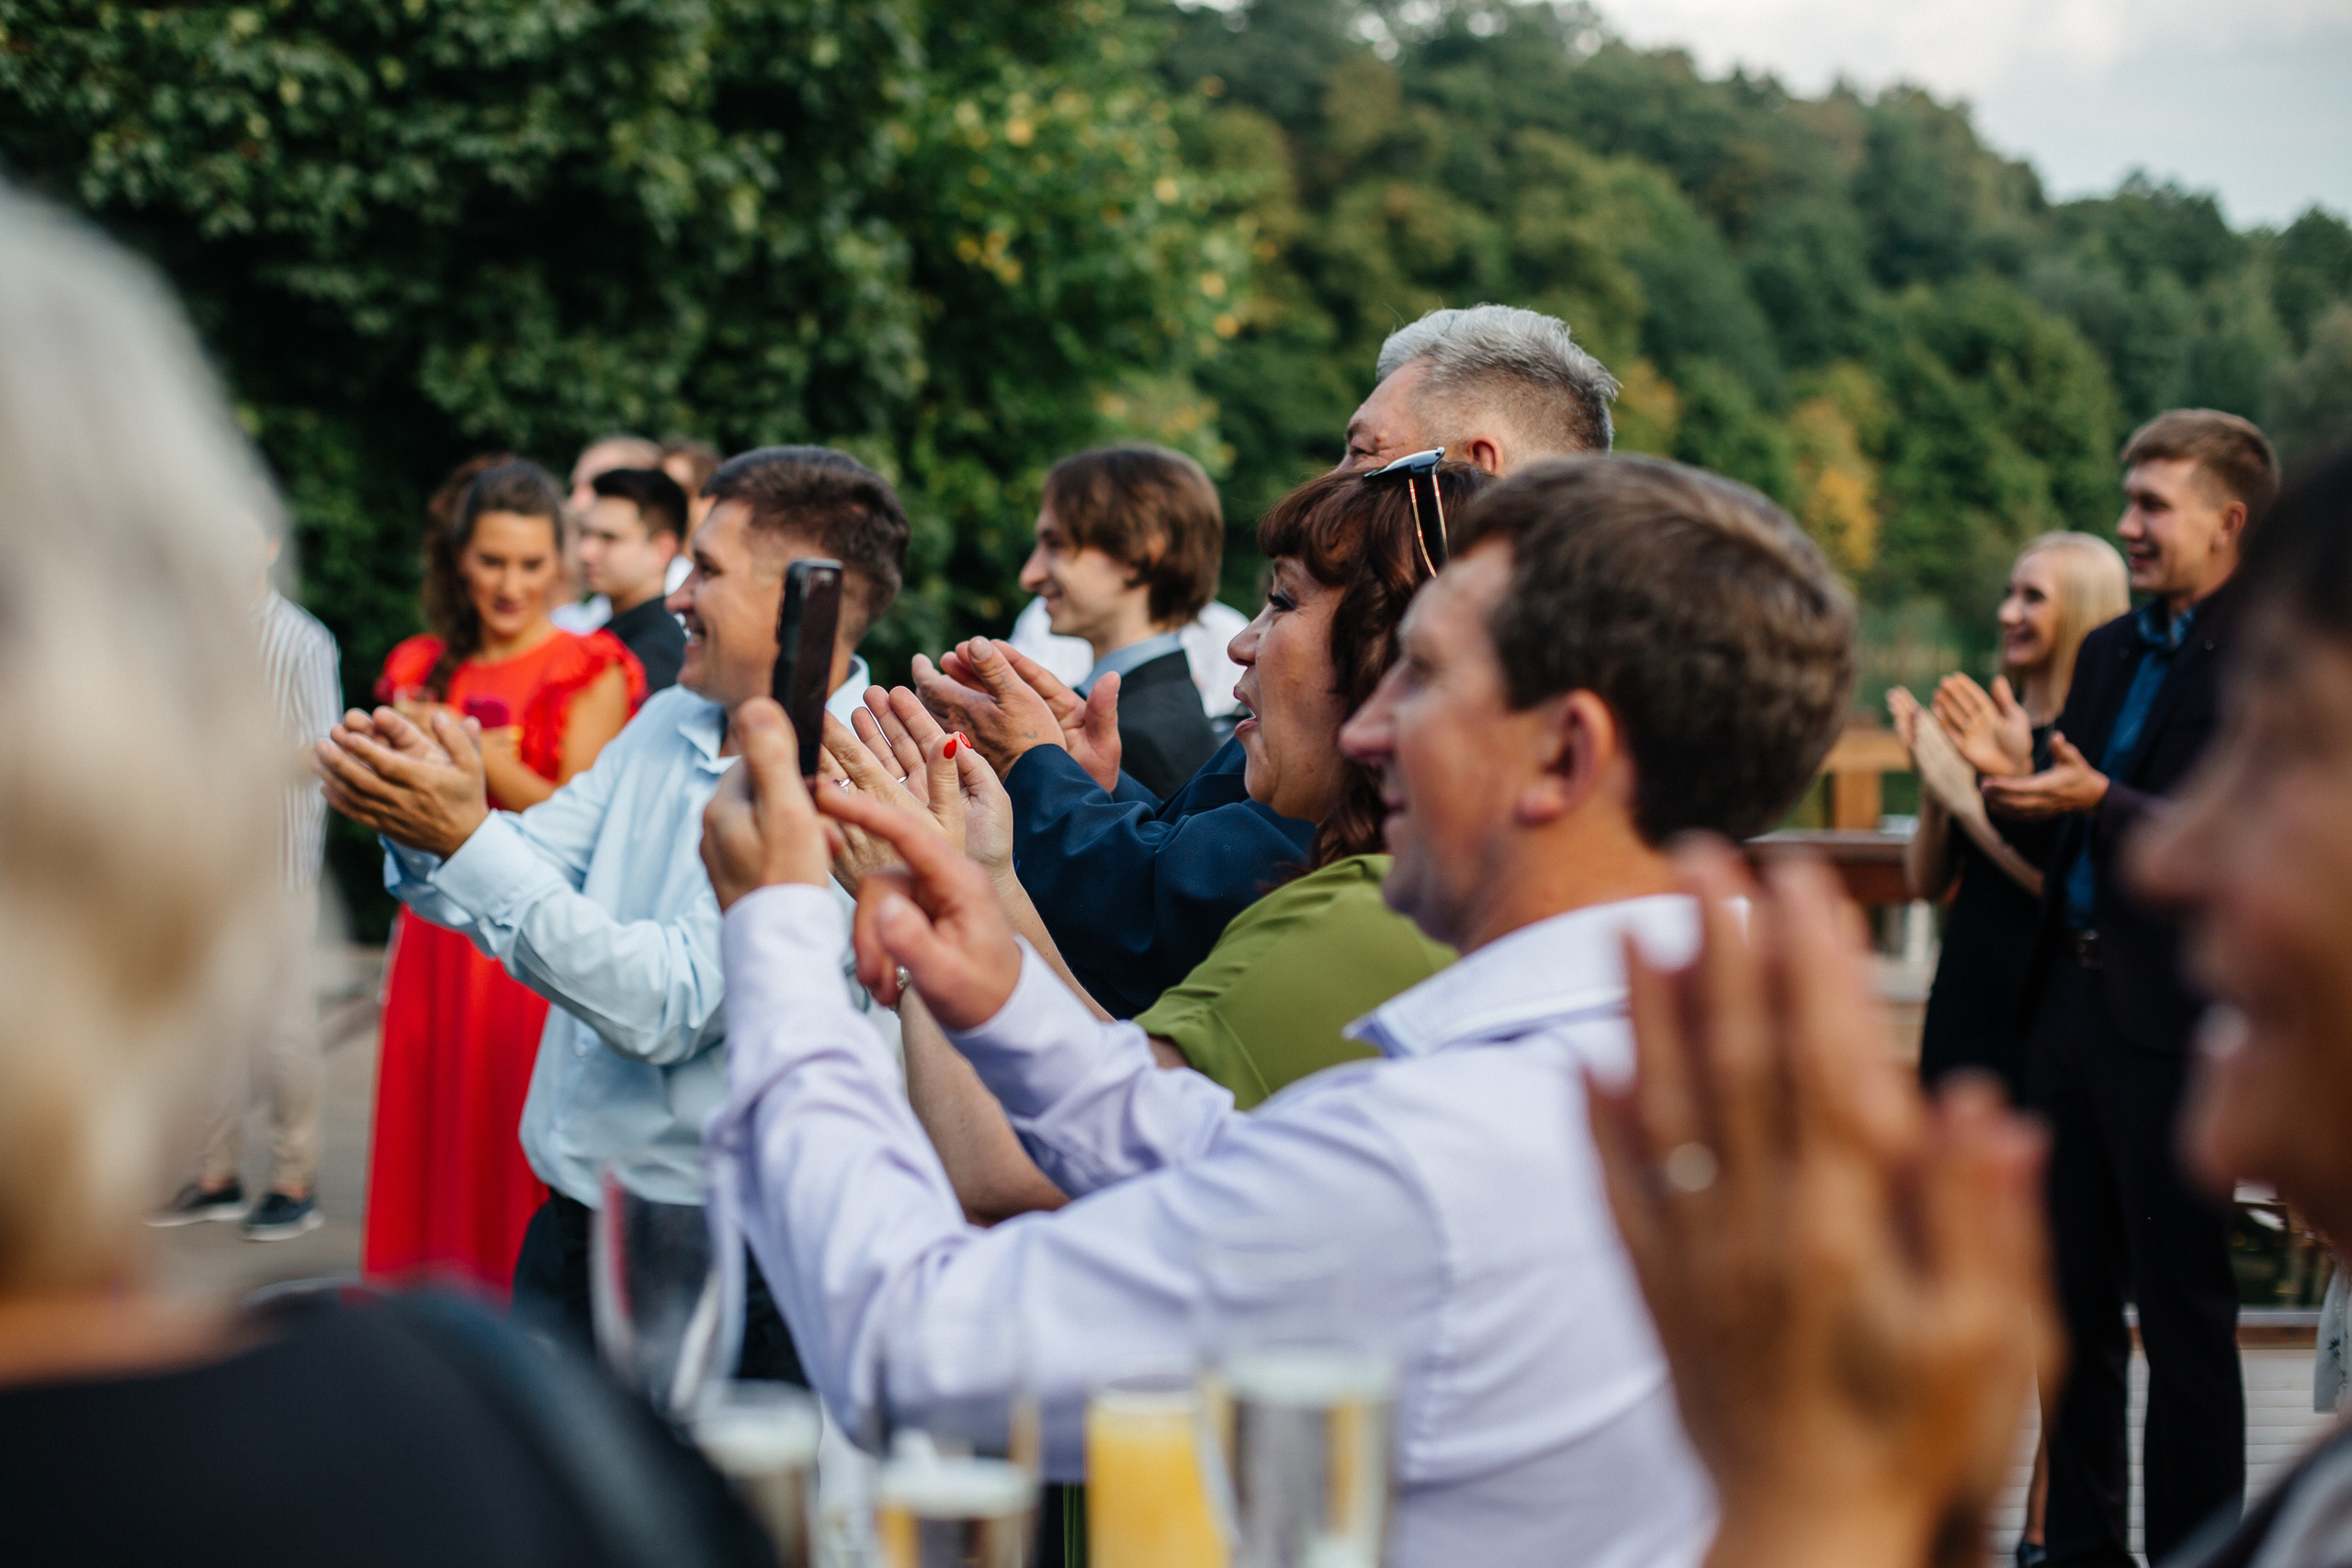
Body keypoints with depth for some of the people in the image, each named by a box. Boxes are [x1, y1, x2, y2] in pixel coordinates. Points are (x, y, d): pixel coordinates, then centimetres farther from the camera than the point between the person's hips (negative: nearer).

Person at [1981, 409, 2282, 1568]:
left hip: (2173, 1019, -8)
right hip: (2072, 994, 8)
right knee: (2075, 1295, 13)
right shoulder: (2110, 651, 15)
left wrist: (2099, 799, -24)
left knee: (2182, 1305, 0)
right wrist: (2019, 791, -1)